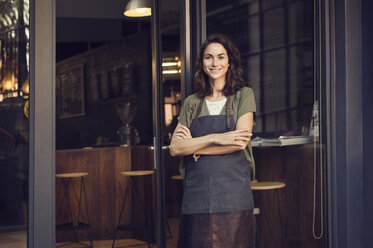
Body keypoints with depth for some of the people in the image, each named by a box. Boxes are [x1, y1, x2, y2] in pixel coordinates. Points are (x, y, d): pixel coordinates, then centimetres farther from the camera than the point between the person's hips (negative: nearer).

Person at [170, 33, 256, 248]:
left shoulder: (244, 95, 6)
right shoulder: (192, 103, 13)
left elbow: (241, 142, -7)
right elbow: (175, 148, 1)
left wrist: (194, 147, -3)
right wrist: (215, 138, -11)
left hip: (234, 196, -2)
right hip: (196, 196, 2)